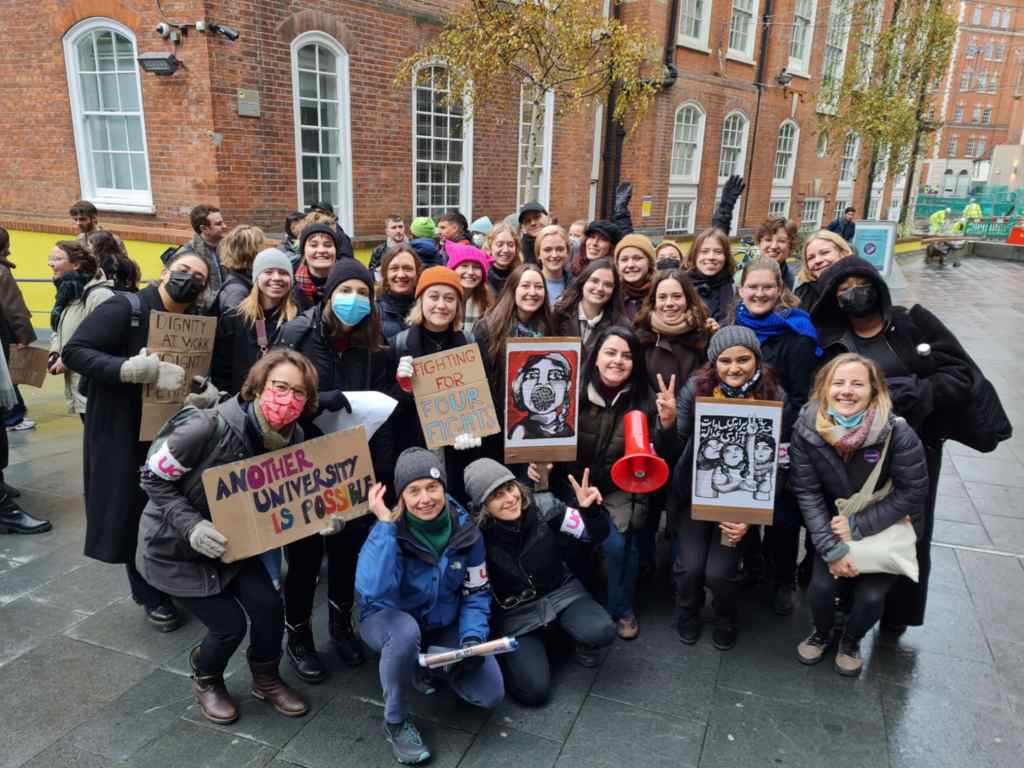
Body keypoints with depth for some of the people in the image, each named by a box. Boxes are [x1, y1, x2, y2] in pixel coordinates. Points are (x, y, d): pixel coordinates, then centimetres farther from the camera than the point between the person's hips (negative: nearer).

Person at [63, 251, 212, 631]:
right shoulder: (125, 308, -16)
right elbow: (74, 351, -21)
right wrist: (135, 369, -34)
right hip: (122, 433, -5)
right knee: (134, 511, 6)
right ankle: (152, 595, 24)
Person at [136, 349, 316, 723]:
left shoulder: (294, 439, -15)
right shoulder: (210, 427, -33)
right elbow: (153, 478, -21)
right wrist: (191, 526, -32)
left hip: (230, 539, 5)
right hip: (174, 546, -5)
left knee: (269, 607, -7)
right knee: (230, 625, -7)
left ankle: (266, 679, 24)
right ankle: (205, 681, 29)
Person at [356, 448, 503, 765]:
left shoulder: (464, 527, -16)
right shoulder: (390, 530, -26)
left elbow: (477, 592, -4)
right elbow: (372, 591, -44)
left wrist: (473, 638, -19)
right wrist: (385, 525, -44)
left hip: (444, 625, 3)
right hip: (388, 620, -3)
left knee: (491, 695, -11)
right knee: (406, 630, -40)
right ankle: (395, 722, -12)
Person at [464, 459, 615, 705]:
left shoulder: (543, 507, -16)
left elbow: (596, 535, -10)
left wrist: (590, 509, -30)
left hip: (560, 592, 1)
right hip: (515, 612, -1)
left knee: (601, 633, -27)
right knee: (534, 692, -16)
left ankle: (579, 641, 10)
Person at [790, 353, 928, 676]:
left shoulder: (897, 432, -26)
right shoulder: (807, 429, -20)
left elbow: (912, 491, -17)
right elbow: (807, 493, -14)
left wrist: (859, 526, -20)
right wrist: (831, 548, -20)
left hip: (890, 528, -1)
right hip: (835, 525, 2)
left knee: (870, 596, -13)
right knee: (822, 586, -12)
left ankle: (850, 640, 23)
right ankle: (823, 632, 24)